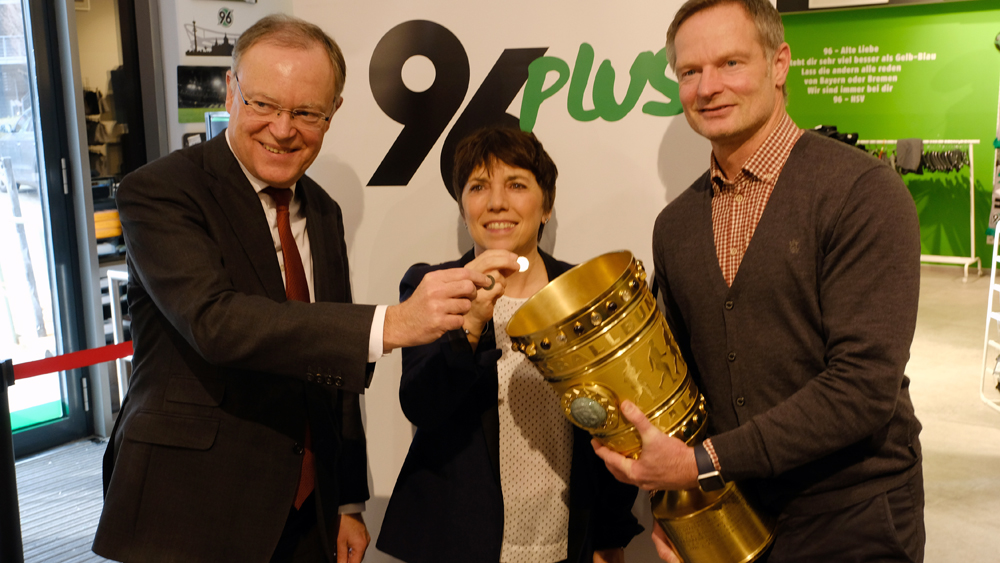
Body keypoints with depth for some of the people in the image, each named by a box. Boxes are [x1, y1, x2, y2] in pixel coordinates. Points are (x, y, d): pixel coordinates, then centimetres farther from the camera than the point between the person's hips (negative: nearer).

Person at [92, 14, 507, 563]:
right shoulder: (158, 191, -12)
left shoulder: (323, 212, 7)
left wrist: (348, 503, 11)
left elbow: (336, 359, 11)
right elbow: (214, 320, -29)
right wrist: (391, 323, -38)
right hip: (190, 519, -5)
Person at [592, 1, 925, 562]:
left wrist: (705, 462, -22)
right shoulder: (675, 226, 4)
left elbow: (864, 385, -21)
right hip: (729, 518, 5)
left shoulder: (863, 192, -14)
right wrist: (670, 498, -1)